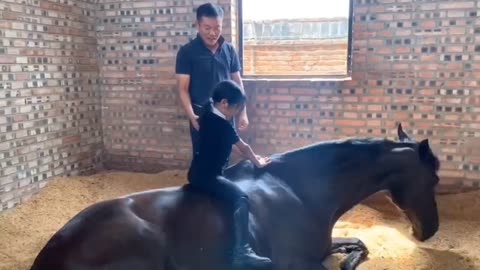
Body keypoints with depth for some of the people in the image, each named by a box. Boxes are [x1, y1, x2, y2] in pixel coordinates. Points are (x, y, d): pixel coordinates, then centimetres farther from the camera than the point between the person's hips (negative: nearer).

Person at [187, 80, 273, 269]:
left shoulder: (208, 114, 9)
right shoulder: (222, 125, -16)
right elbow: (243, 147, -2)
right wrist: (258, 162, 14)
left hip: (199, 173, 10)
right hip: (206, 176, -10)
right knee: (240, 198, -23)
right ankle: (241, 253, -29)